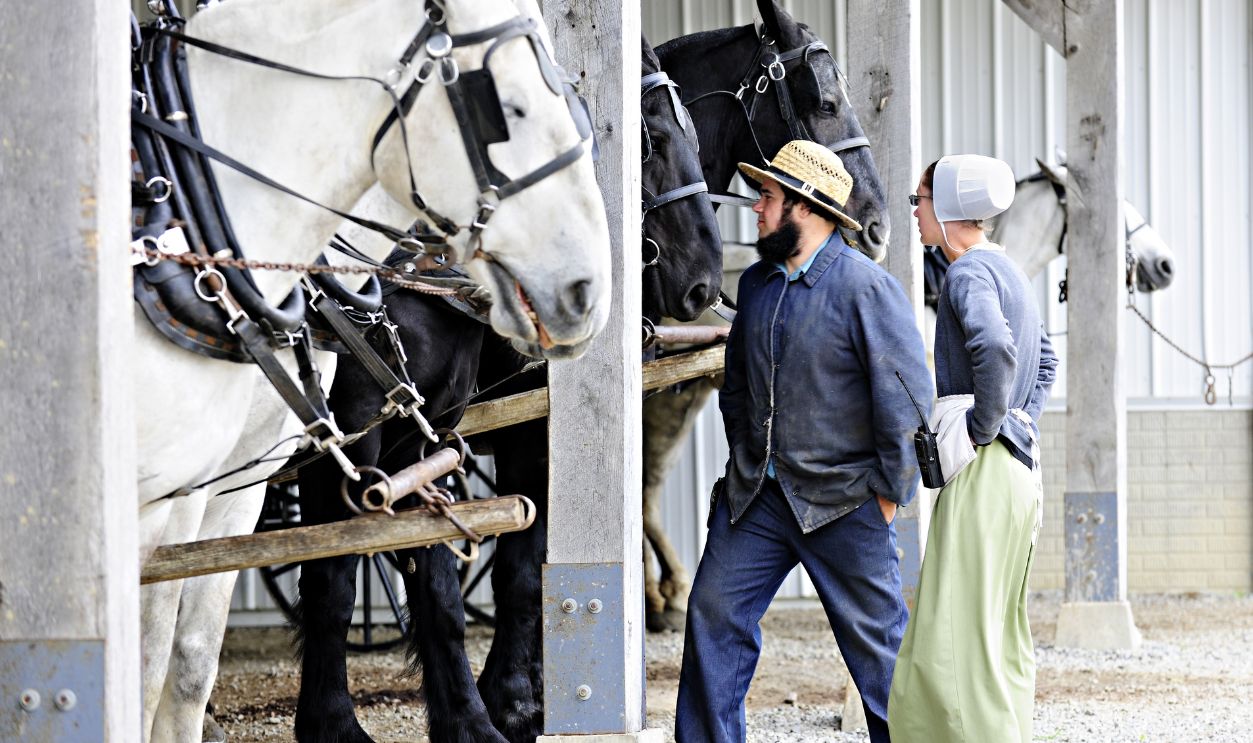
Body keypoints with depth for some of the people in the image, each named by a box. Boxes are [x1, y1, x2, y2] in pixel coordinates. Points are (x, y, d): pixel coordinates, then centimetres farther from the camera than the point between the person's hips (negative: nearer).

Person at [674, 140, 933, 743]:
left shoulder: (867, 287, -12)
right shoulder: (755, 284, 9)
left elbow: (907, 397, -13)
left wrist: (890, 492, -11)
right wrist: (744, 462, 15)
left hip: (843, 501, -6)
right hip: (756, 494, 6)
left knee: (875, 638, 2)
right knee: (713, 611, 2)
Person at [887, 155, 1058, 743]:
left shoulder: (969, 272, -12)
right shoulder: (1007, 271, 18)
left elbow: (994, 348, -32)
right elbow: (1045, 359, 32)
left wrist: (985, 426, -20)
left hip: (982, 469, -10)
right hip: (1018, 470, 10)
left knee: (956, 638, -10)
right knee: (1000, 637, 12)